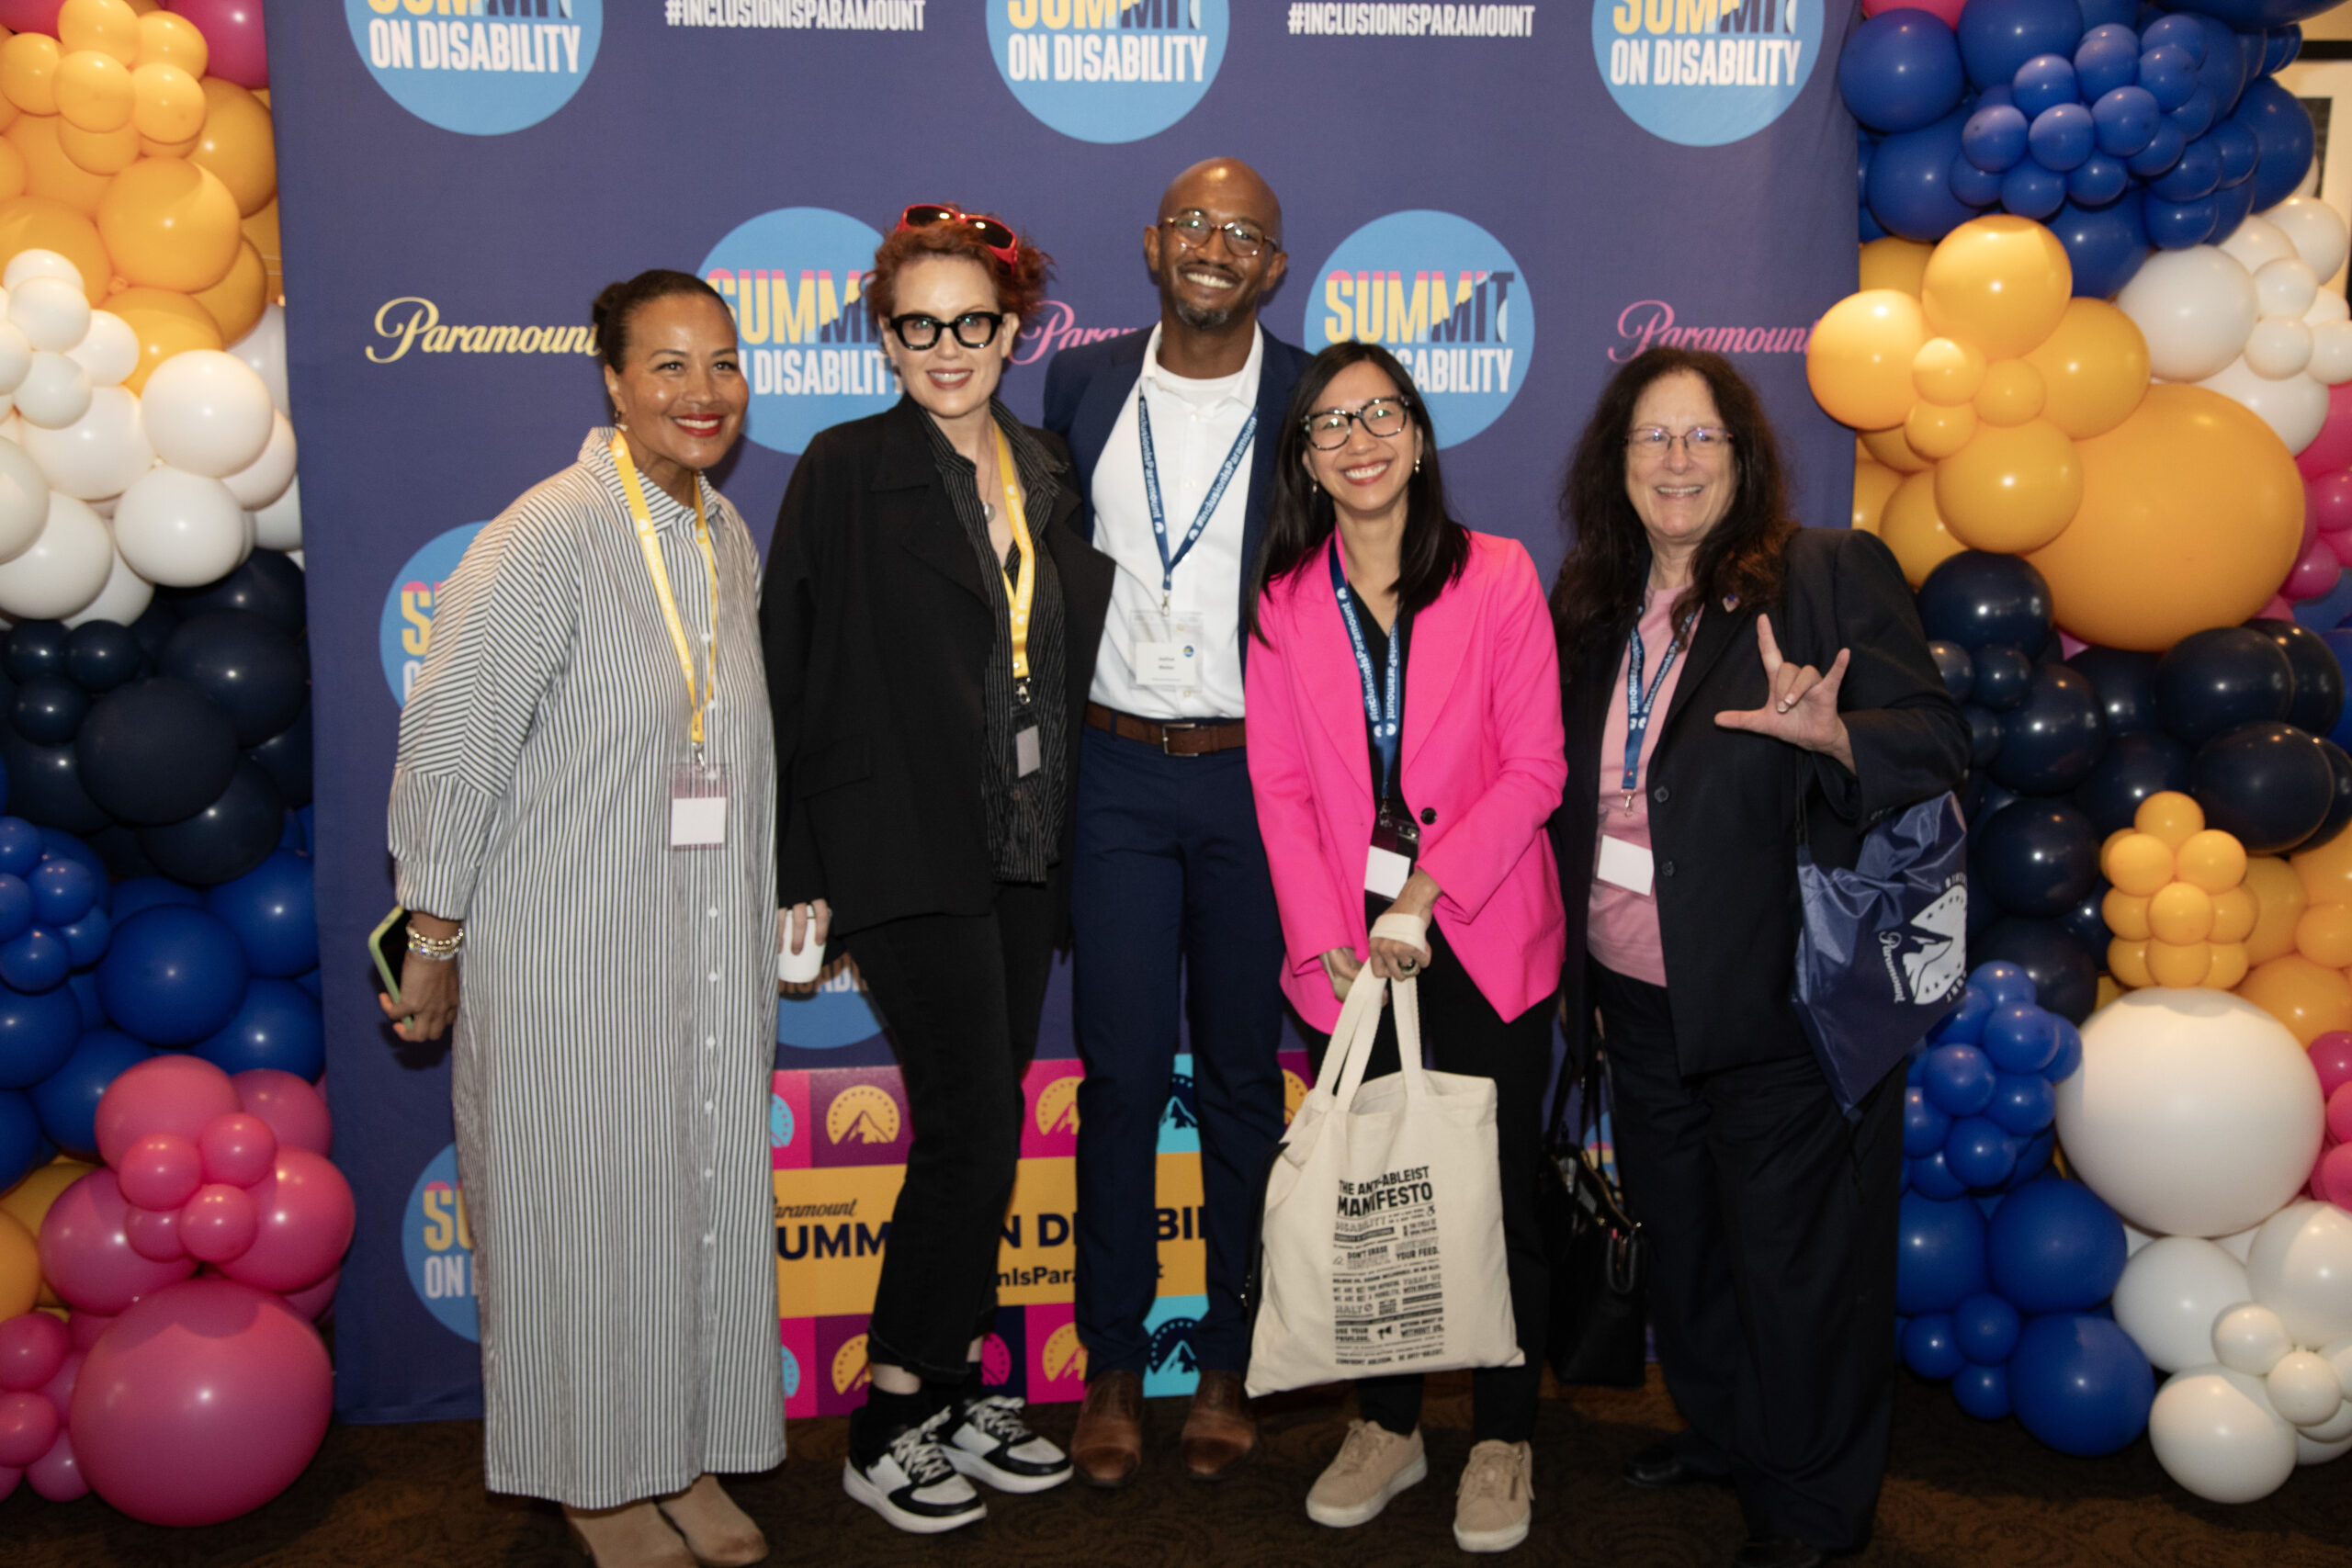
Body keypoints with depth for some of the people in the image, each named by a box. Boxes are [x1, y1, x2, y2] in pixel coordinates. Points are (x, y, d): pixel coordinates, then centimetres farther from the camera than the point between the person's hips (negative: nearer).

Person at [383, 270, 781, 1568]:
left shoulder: (728, 538, 7)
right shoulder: (549, 535, -15)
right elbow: (451, 744, -14)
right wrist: (433, 943, -10)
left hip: (707, 950, 7)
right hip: (566, 950, -6)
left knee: (709, 1192, 13)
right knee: (586, 1205, 5)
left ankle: (685, 1453, 31)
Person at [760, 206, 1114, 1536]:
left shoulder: (1050, 475, 11)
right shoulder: (847, 471, -4)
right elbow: (794, 675, -6)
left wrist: (1067, 833, 10)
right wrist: (800, 868, -9)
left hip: (1027, 852, 6)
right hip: (905, 851, -5)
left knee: (982, 1130, 11)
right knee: (973, 1128, -8)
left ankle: (956, 1390, 25)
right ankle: (890, 1427, 7)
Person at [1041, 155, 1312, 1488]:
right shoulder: (1082, 384, 6)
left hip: (1258, 778, -1)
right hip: (1119, 772, 1)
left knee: (1246, 1077, 8)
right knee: (1121, 1076, 3)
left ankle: (1231, 1364, 22)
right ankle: (1115, 1367, 17)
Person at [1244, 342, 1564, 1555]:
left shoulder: (1498, 577, -2)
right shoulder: (1283, 602, 5)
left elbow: (1535, 768, -5)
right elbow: (1281, 790, 2)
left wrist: (1432, 887, -15)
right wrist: (1332, 942, -8)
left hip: (1481, 939, -2)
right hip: (1348, 951, 2)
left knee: (1494, 1192, 6)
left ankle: (1502, 1440, 23)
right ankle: (1387, 1427, 28)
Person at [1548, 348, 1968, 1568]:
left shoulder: (1831, 574, -9)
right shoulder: (1593, 608, 9)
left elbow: (1936, 741, -12)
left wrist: (1832, 734, -33)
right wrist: (1577, 969, 17)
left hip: (1785, 1005, -6)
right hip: (1641, 1001, 6)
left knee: (1795, 1259, 5)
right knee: (1681, 1237, 20)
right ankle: (1720, 1431, 43)